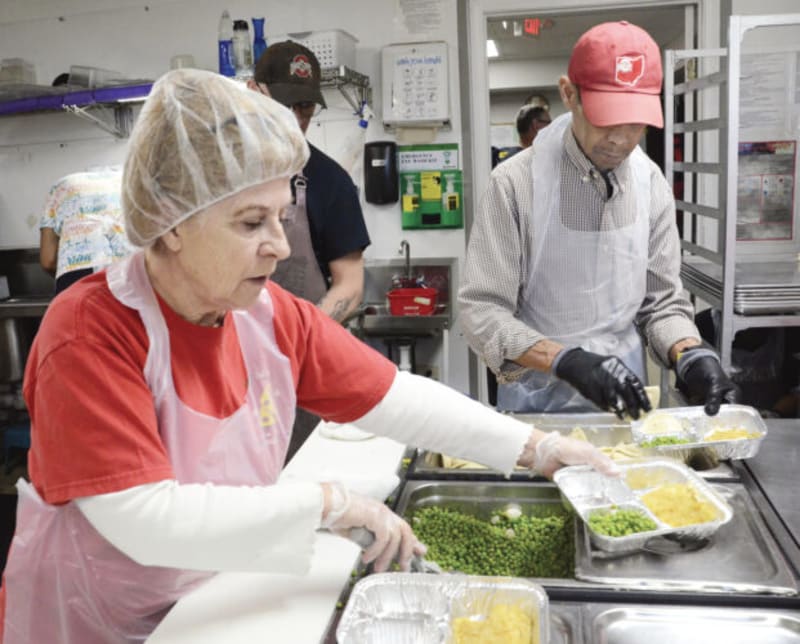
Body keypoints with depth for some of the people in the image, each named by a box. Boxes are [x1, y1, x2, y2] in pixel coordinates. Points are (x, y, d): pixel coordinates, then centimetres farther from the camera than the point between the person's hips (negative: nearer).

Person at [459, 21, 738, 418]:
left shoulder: (651, 183, -2)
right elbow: (481, 311, -17)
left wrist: (690, 354, -16)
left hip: (623, 402, 3)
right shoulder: (516, 182, -16)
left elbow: (661, 301, 3)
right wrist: (568, 361, -29)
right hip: (539, 402, -2)